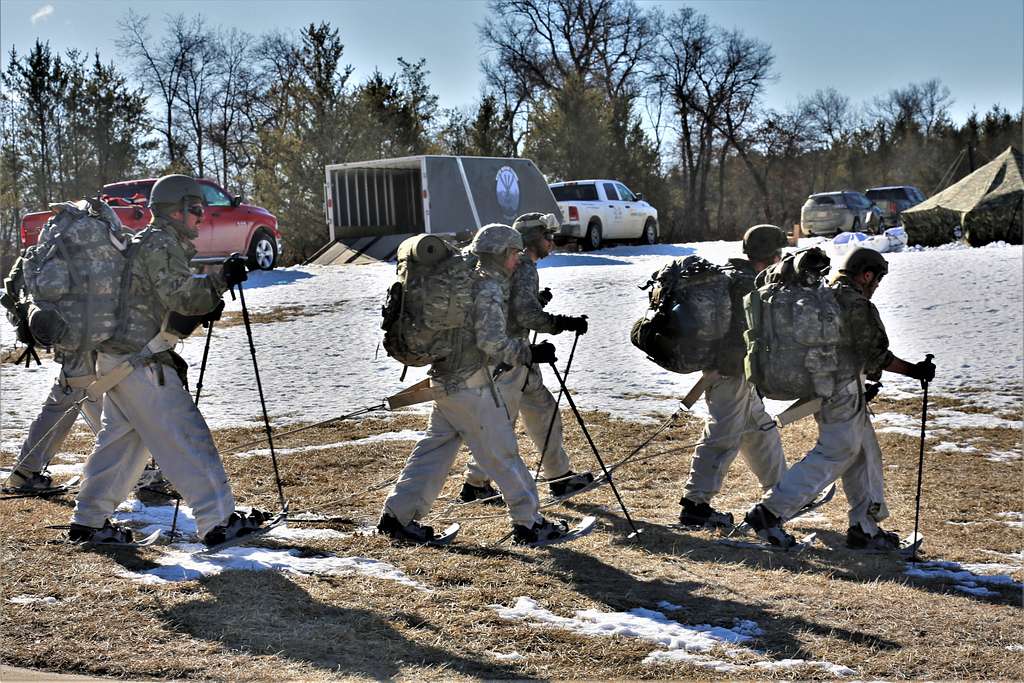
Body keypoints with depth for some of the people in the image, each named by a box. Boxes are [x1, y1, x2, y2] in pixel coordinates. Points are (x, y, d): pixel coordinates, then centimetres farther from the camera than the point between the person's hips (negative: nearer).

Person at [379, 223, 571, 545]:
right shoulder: (489, 290, -15)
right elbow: (493, 342, -23)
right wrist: (530, 353, -17)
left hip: (446, 381, 9)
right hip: (472, 386, -9)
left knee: (435, 448, 14)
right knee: (502, 451, -1)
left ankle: (398, 515, 15)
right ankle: (529, 523, 7)